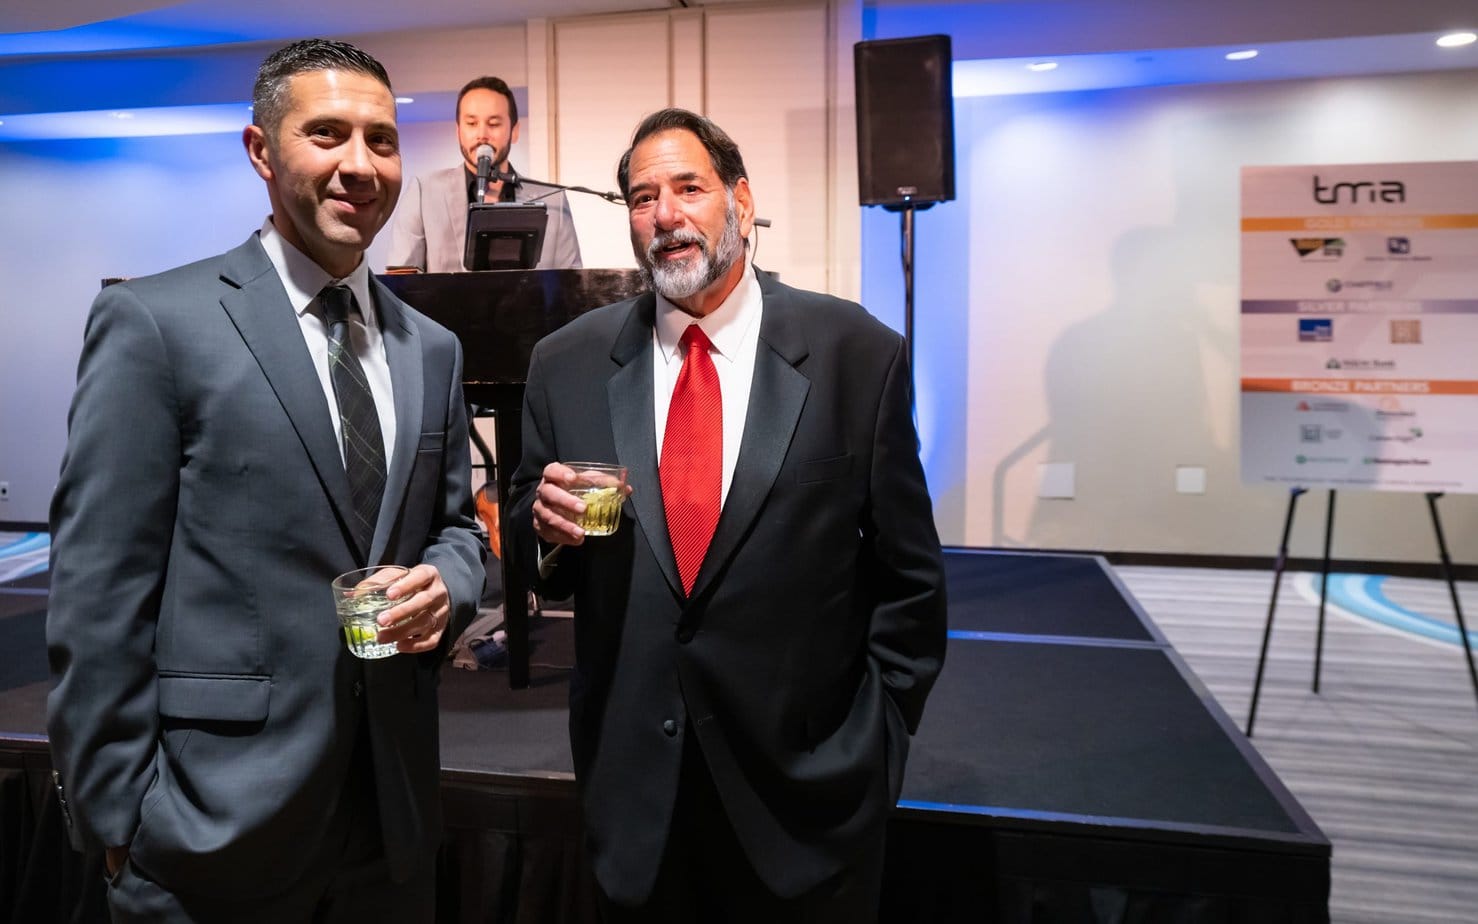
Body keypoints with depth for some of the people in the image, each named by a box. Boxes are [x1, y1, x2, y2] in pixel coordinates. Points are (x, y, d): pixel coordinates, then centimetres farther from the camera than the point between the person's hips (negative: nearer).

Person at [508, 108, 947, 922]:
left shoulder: (857, 354, -7)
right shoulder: (568, 362, 0)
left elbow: (907, 578, -2)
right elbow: (532, 553, 8)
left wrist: (878, 742, -2)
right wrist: (548, 528, -13)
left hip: (805, 786, -1)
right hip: (631, 783, 2)